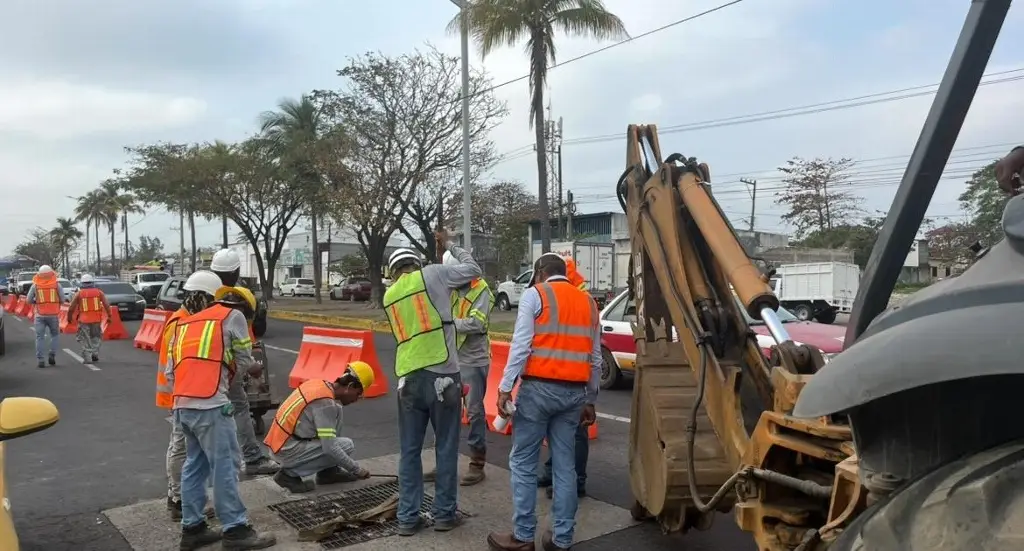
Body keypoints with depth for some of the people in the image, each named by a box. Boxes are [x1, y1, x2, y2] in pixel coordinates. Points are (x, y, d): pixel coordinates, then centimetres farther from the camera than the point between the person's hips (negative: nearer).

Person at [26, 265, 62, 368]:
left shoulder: (35, 286, 0)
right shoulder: (57, 285, -2)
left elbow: (28, 300, 4)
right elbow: (62, 300, 1)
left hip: (40, 315, 0)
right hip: (53, 315, 0)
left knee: (40, 337, 3)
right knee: (55, 335, 16)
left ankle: (40, 360, -2)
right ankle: (52, 355, 1)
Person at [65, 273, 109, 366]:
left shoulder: (79, 294, 0)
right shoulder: (99, 292, 2)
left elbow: (71, 308, 0)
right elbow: (106, 305, -4)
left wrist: (69, 318, 14)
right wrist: (109, 316, 3)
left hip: (84, 320, -1)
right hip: (96, 320, 1)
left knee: (85, 340, 8)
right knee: (96, 337, 21)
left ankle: (87, 358, 1)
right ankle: (95, 354, 13)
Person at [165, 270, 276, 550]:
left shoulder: (182, 324, 21)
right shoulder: (231, 316, 3)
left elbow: (169, 371, 17)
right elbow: (243, 362, 6)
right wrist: (253, 367, 27)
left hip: (182, 404, 7)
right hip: (210, 404, -7)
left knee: (194, 464, 16)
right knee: (225, 466, -1)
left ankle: (192, 528, 22)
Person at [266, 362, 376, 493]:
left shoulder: (318, 383, 2)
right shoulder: (326, 402, -23)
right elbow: (330, 448, -23)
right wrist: (357, 470, -11)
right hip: (288, 450, -9)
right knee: (346, 445, -10)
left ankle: (329, 471, 13)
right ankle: (290, 473, -4)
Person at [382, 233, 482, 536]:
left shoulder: (389, 295, 15)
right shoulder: (431, 274, 0)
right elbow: (473, 269, 10)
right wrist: (449, 246, 22)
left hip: (408, 380, 4)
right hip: (442, 376, -4)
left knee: (409, 451, 11)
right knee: (446, 449, 8)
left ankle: (407, 517, 16)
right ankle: (444, 514, 17)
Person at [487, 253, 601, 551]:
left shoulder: (535, 294, 1)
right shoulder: (588, 302, 16)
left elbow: (521, 345, -10)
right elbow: (596, 359, 14)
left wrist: (505, 387, -9)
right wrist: (590, 400, 20)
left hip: (539, 388, -5)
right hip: (574, 392, 5)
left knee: (523, 463, 4)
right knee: (564, 465, 10)